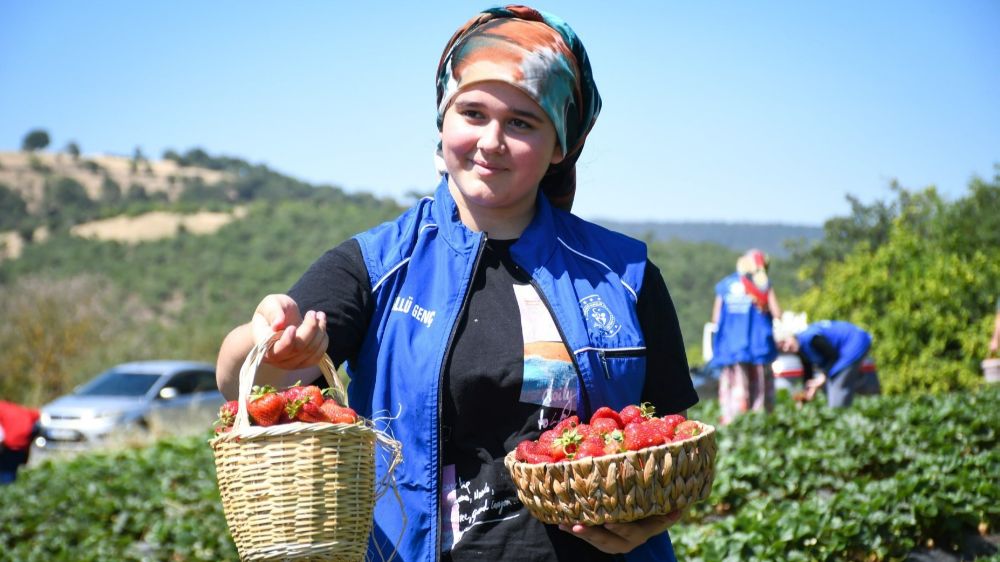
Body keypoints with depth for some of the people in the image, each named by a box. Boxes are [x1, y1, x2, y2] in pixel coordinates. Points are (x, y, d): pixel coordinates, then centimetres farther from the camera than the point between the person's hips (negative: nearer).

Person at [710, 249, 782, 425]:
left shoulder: (724, 285, 6)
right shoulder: (763, 285, -1)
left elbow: (716, 319, 5)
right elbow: (777, 314, -7)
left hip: (730, 347, 2)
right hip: (757, 345, -2)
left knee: (734, 389, 3)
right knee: (759, 385, 6)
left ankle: (730, 422, -3)